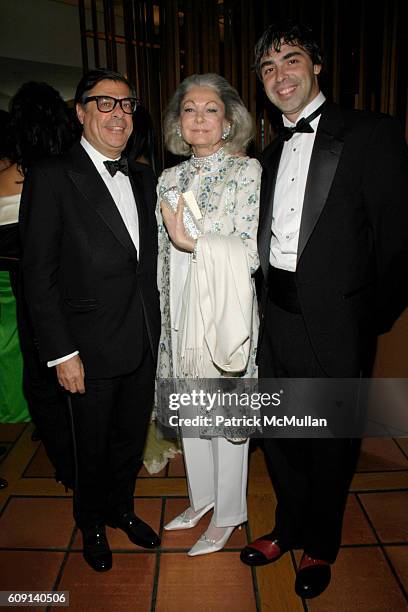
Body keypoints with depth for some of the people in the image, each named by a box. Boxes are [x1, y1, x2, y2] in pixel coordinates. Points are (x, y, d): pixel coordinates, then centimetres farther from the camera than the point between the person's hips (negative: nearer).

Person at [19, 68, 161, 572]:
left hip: (144, 343, 5)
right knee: (93, 446, 15)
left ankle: (121, 508, 46)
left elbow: (147, 261, 11)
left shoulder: (142, 180, 9)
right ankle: (91, 523, 42)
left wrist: (154, 328, 6)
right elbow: (38, 275, -13)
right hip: (92, 347, -5)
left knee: (132, 435, 20)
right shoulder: (52, 177, -10)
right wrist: (61, 354, -15)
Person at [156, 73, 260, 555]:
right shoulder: (170, 179, 9)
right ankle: (202, 497, 40)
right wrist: (165, 314, 12)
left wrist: (194, 241, -26)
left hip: (224, 309, -6)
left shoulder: (247, 171, -8)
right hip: (180, 309, 6)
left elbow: (251, 253, -15)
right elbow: (164, 256, 12)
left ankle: (227, 514, 30)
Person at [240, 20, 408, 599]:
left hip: (334, 327, -6)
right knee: (279, 437, 20)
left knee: (329, 447, 14)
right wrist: (262, 303, 6)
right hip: (277, 322, 6)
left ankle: (320, 546, 40)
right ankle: (289, 528, 46)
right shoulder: (272, 153, 13)